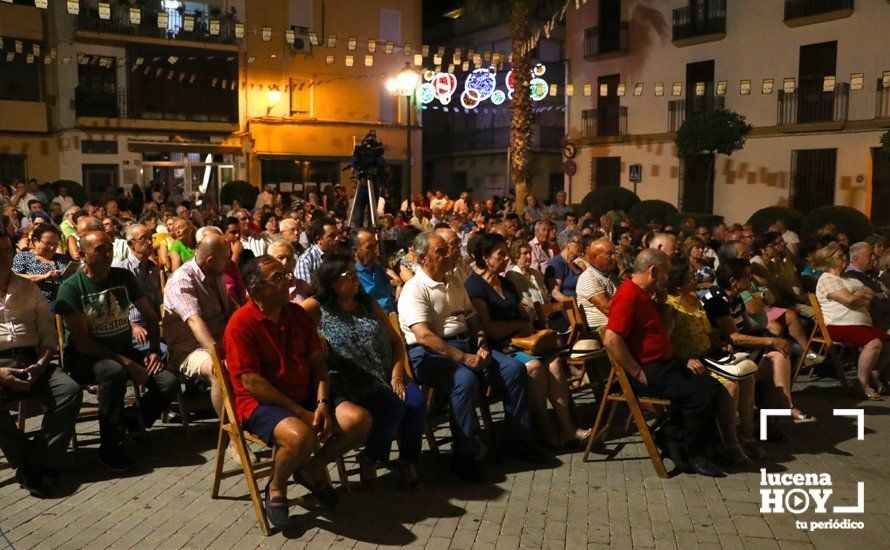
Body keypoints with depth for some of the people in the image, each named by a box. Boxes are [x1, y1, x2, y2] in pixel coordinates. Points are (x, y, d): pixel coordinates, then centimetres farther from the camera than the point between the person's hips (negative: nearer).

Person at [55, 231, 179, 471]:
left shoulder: (124, 276, 5)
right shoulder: (71, 287, -9)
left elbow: (149, 314, 14)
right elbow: (82, 342, -15)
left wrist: (154, 350, -1)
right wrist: (125, 362, -22)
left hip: (125, 350, 4)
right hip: (86, 357, -4)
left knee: (170, 382, -20)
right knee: (114, 371, -39)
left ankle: (132, 419, 10)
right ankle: (109, 447, -20)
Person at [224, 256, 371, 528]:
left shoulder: (296, 313, 8)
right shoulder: (241, 324, -14)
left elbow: (317, 361, 9)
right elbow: (251, 382, -18)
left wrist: (323, 404, -9)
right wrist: (301, 413, -18)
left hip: (305, 396, 7)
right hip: (261, 403, -7)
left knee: (359, 419, -13)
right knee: (301, 435, -37)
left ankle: (312, 469, 11)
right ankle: (276, 487, -4)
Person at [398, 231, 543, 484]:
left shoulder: (455, 283, 19)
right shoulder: (414, 290, -8)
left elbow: (472, 319, 23)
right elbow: (423, 335, -20)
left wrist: (481, 346, 2)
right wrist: (464, 358, -25)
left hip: (466, 344, 8)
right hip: (430, 352, -8)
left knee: (514, 368, -9)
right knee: (466, 380, -36)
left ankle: (516, 440, 3)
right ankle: (463, 455, -23)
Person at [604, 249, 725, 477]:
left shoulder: (643, 295, 19)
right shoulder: (628, 296, -16)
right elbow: (611, 340, -28)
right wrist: (638, 373, -22)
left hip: (665, 365, 11)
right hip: (648, 373, -11)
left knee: (713, 387, 4)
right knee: (701, 395, -20)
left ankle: (670, 433, 6)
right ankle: (693, 457, -1)